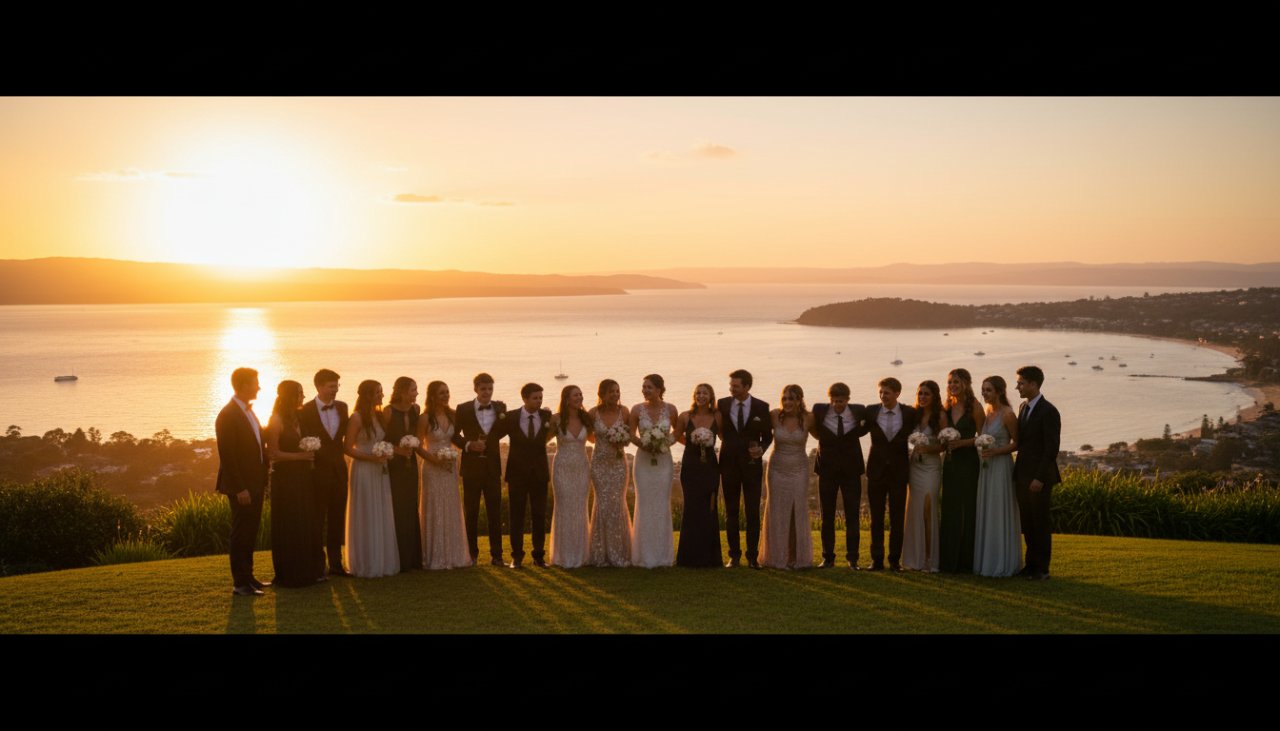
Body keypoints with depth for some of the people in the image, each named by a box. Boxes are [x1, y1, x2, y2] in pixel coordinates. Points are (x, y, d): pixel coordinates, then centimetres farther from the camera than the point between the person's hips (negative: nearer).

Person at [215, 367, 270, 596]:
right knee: (241, 534, -3)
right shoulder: (228, 415, -16)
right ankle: (240, 583, 2)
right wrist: (240, 488, -20)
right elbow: (227, 455, -18)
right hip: (241, 487, -9)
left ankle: (248, 577, 24)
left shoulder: (249, 412, 13)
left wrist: (263, 480, 13)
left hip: (255, 484, 9)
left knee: (250, 533, 15)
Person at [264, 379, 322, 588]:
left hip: (301, 478, 8)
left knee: (305, 523, 9)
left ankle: (307, 571, 16)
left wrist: (309, 457, 6)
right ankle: (289, 575, 6)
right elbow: (273, 453, -14)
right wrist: (300, 456, -17)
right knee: (288, 526, -1)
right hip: (285, 479, -8)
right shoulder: (277, 420, -11)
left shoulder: (297, 418, 12)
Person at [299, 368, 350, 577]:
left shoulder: (342, 407, 6)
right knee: (317, 520, 3)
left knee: (337, 519, 10)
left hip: (339, 471, 5)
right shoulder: (306, 411, -9)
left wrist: (341, 452, 6)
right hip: (318, 472, -5)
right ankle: (318, 565, 10)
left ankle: (336, 563, 19)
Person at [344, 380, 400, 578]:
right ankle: (367, 565, 10)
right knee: (366, 518, 1)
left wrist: (387, 453, 2)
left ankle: (383, 562, 18)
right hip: (364, 471, -7)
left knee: (383, 517, 10)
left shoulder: (379, 415, 10)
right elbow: (349, 449, -11)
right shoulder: (357, 418, -10)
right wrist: (371, 457, -20)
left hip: (380, 472, 7)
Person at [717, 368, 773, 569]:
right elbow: (718, 431, 10)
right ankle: (734, 555, 13)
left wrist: (761, 448, -12)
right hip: (729, 464, 1)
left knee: (753, 512, -1)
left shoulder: (761, 407, -2)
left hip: (752, 464, -1)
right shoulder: (722, 404, 0)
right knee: (731, 512, 6)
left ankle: (752, 556, 5)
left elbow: (767, 435, 5)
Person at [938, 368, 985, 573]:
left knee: (968, 510, -3)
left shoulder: (975, 407, -6)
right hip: (950, 463, 5)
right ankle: (948, 561, 11)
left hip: (968, 463, -5)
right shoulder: (946, 407, 10)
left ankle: (966, 562, 3)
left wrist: (962, 442, -18)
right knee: (949, 511, 6)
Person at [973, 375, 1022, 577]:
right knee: (985, 513, 9)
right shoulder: (986, 412, 10)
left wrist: (996, 451, -19)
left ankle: (1003, 564, 4)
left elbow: (1017, 443, -7)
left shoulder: (1007, 414, -11)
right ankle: (986, 561, 16)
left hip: (1001, 468, -8)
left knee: (1000, 514, -3)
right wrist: (982, 451, 5)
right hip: (985, 468, 8)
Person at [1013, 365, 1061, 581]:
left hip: (1039, 477, -8)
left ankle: (1042, 569, 9)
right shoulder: (1023, 407, 12)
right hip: (1022, 474, 8)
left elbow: (1052, 448, -16)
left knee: (1040, 523, 1)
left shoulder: (1049, 411, -13)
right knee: (1027, 523, 12)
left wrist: (1039, 478, -19)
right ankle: (1031, 564, 21)